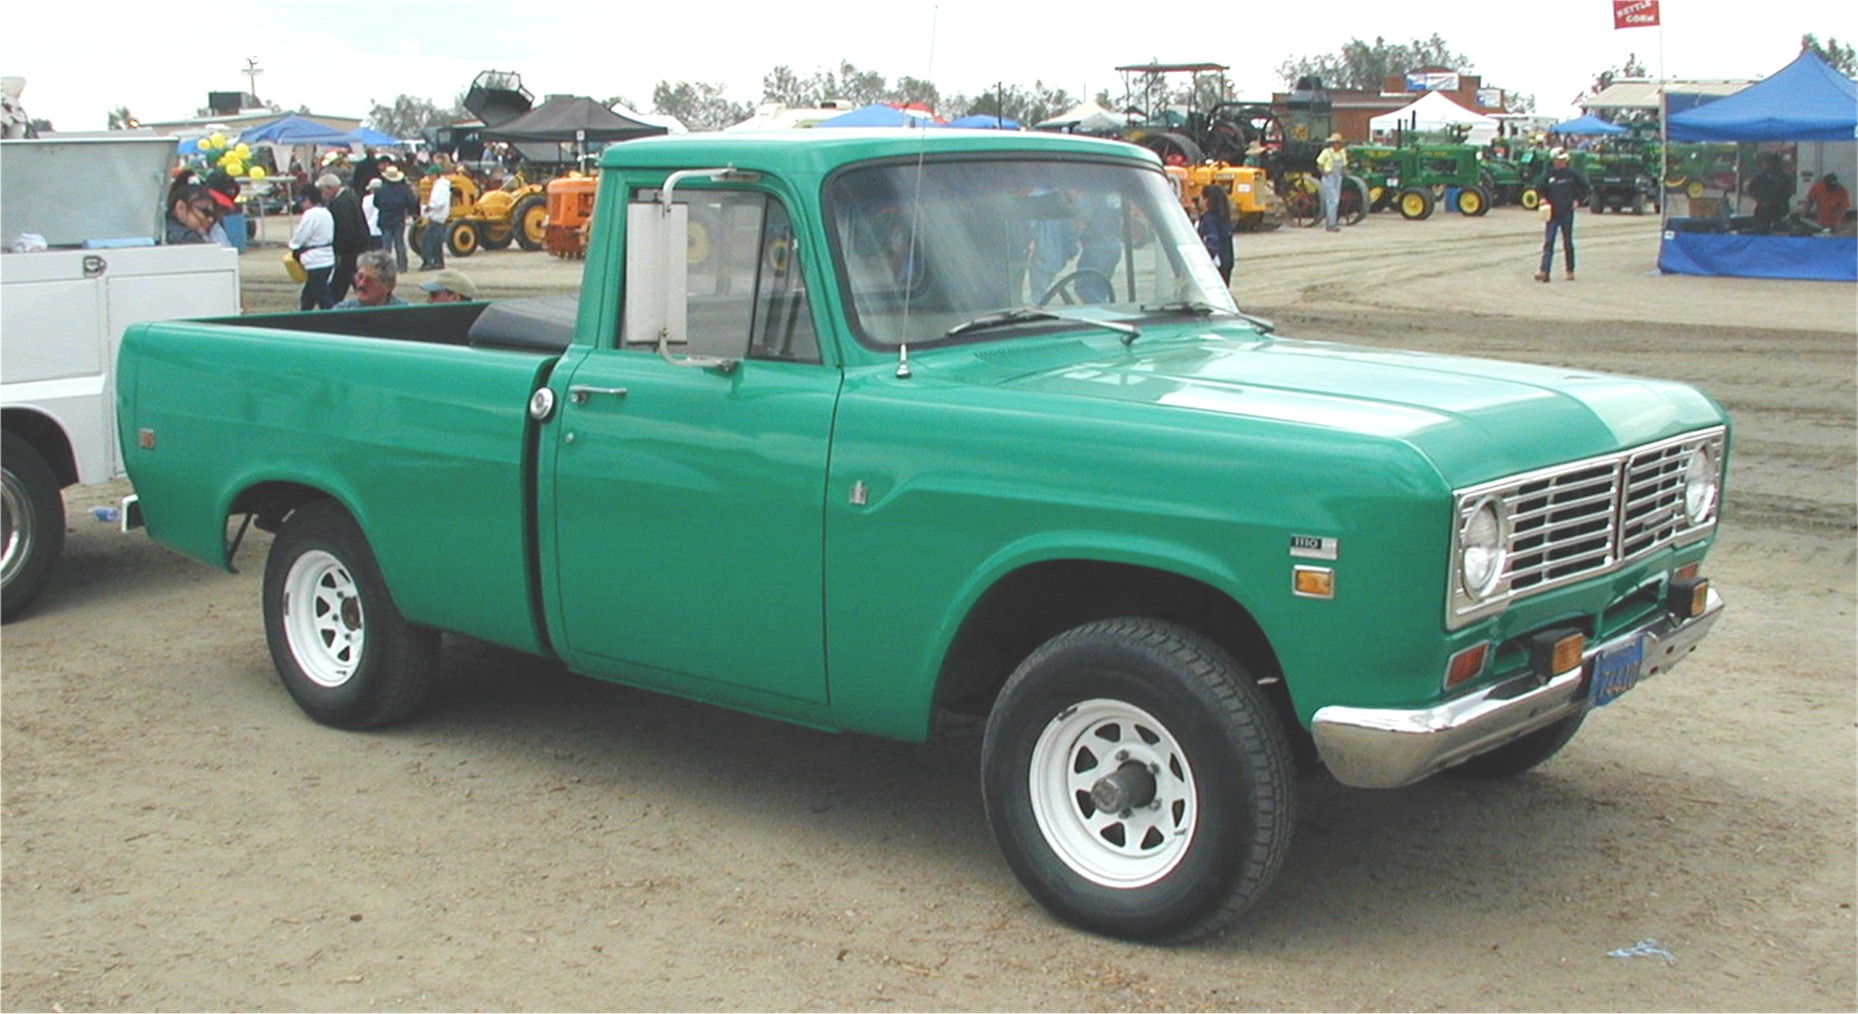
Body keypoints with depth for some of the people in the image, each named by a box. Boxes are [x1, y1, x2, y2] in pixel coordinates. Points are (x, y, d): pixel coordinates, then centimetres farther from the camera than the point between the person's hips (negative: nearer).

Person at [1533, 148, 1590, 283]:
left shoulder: (1571, 173, -2)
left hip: (1567, 213, 0)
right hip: (1552, 213, 0)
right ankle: (1544, 271, -13)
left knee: (1568, 243, 7)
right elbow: (1539, 187, 9)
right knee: (1548, 242, -7)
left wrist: (1578, 200, 2)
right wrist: (1544, 199, -3)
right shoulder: (1548, 175, -2)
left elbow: (1584, 186, 8)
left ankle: (1570, 271, 18)